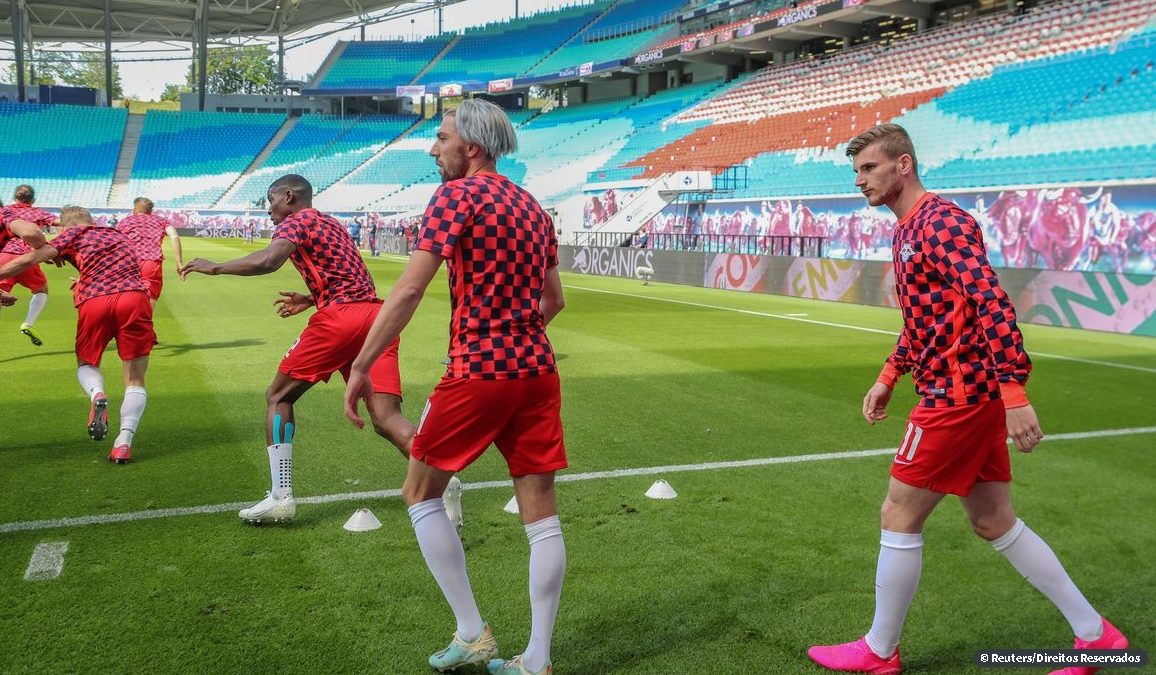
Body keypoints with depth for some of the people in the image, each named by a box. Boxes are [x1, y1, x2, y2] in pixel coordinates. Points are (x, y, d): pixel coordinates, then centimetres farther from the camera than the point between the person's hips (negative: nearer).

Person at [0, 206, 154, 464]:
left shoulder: (74, 233, 18)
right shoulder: (117, 234, 31)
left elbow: (28, 260, 9)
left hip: (94, 301, -2)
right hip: (134, 295, 2)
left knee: (86, 364, 24)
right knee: (135, 381, 8)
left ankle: (97, 395, -10)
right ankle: (124, 442, -9)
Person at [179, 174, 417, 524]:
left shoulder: (297, 221, 5)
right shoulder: (333, 225, 30)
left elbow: (268, 260, -15)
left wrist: (215, 267, -4)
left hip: (339, 317, -7)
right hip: (376, 314, 7)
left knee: (278, 396, 11)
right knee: (386, 418, -3)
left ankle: (280, 495, 5)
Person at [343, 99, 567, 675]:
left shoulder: (457, 195, -8)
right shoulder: (531, 206, 15)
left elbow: (408, 291, -15)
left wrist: (360, 366, -12)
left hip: (477, 373, -7)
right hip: (537, 370, 7)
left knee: (421, 495, 11)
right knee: (540, 513, 6)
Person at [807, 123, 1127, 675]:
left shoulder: (940, 221, -15)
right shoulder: (908, 230, 16)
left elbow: (992, 303, -24)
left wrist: (1013, 392, -28)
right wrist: (888, 377, 21)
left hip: (958, 393, -10)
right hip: (973, 394, 10)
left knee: (899, 514, -1)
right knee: (993, 522, 15)